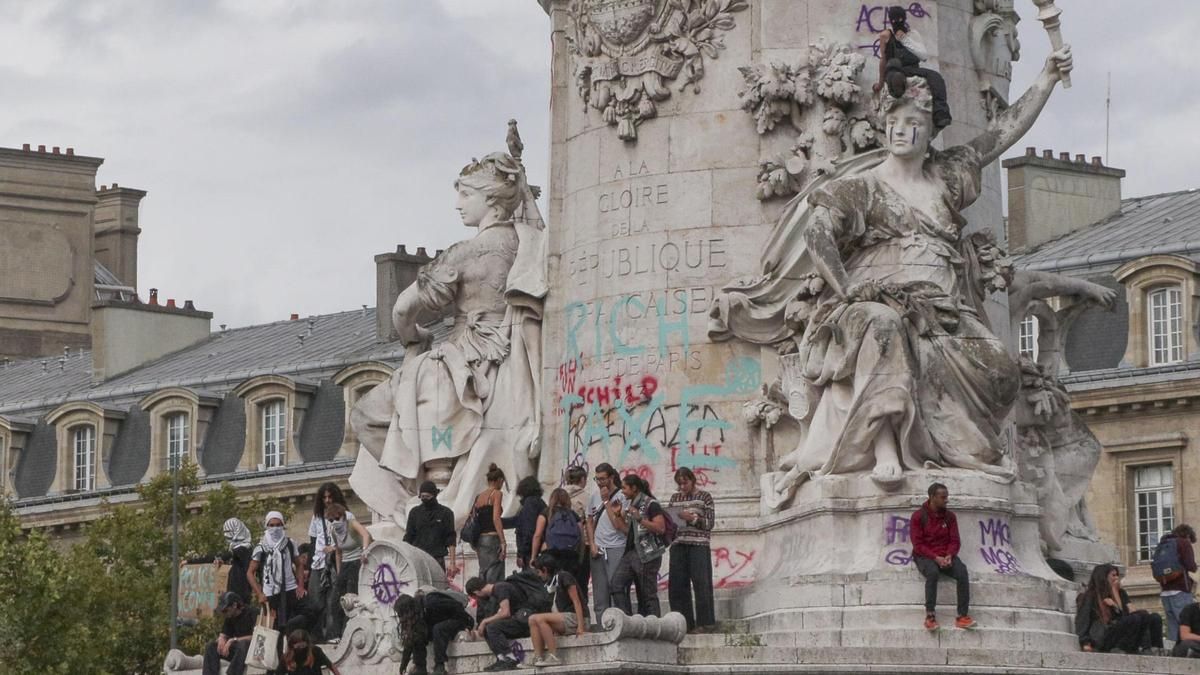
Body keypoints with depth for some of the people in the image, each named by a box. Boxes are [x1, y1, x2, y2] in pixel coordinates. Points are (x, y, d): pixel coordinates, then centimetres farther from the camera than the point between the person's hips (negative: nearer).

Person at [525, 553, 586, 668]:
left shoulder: (564, 576, -7)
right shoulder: (553, 581, 20)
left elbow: (576, 602, -13)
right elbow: (555, 608, 15)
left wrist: (580, 626, -20)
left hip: (573, 618, -9)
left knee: (540, 619, -23)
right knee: (532, 619, -4)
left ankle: (554, 657, -25)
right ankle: (537, 658, -15)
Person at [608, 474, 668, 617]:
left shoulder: (651, 504, -10)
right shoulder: (632, 505, 16)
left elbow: (661, 528, -18)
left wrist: (639, 518, -22)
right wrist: (617, 515, 11)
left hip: (647, 555, -9)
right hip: (631, 552, 9)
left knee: (647, 593, -4)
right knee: (616, 584, -3)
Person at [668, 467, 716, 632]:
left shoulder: (704, 497, 4)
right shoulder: (675, 498, 17)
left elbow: (710, 523, -1)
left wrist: (692, 518, -14)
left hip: (698, 545, -5)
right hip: (678, 545, 5)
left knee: (701, 583, -7)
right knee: (677, 585, 0)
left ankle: (704, 622, -4)